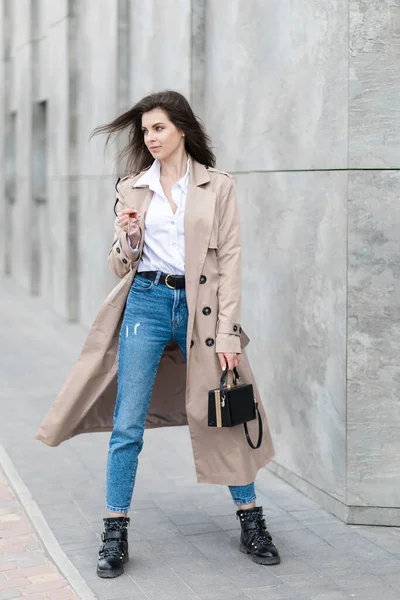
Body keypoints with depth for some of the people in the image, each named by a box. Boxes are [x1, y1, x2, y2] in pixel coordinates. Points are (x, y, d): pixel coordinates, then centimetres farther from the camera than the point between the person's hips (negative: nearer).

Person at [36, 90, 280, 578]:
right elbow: (122, 264, 12)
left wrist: (227, 334, -8)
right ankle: (115, 534, 9)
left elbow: (230, 261, -2)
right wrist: (127, 237, -10)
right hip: (147, 304, 2)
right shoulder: (132, 188, 8)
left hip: (199, 307, -1)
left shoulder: (217, 186, 1)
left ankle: (251, 522, 21)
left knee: (222, 418, 6)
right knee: (127, 425, -2)